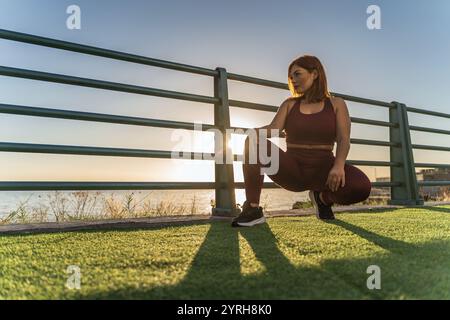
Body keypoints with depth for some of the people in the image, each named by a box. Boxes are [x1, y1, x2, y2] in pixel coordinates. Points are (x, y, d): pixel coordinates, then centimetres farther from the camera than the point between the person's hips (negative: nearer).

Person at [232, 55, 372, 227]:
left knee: (362, 187, -31)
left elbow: (343, 139, -5)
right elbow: (273, 129, -5)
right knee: (253, 142, -23)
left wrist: (339, 165, -26)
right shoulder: (289, 104, 12)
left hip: (323, 168, 0)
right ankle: (253, 210, -20)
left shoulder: (336, 104, 8)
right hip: (293, 169, 1)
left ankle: (323, 197, 7)